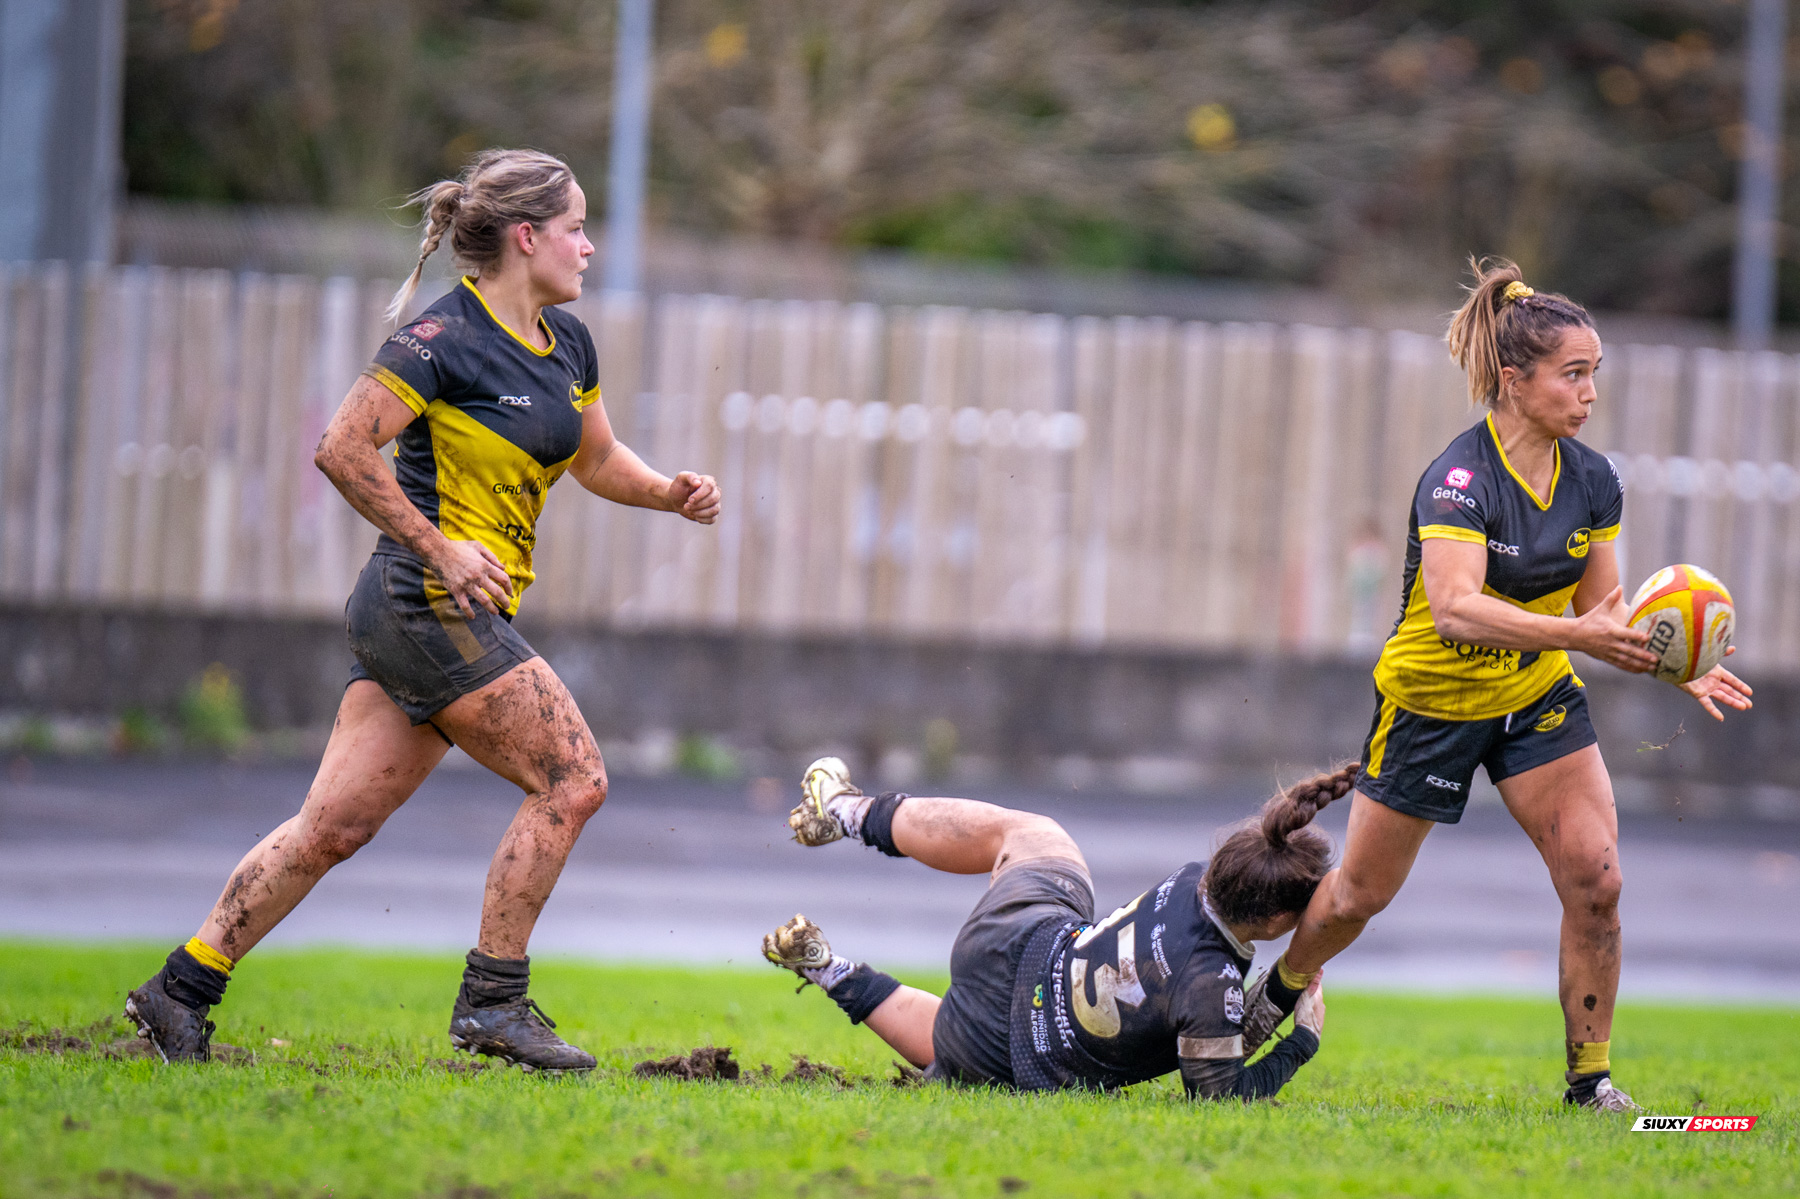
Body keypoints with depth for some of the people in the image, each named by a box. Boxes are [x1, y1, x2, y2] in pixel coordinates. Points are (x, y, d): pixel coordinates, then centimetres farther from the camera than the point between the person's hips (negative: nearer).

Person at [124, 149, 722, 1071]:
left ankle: (183, 988, 8)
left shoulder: (566, 343, 14)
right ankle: (491, 1002, -3)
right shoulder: (443, 338, -13)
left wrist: (670, 493, 8)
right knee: (572, 779, -9)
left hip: (462, 611, 9)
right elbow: (342, 450, -16)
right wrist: (439, 547, -18)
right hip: (433, 605, -9)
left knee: (335, 825, 6)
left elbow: (596, 459, 28)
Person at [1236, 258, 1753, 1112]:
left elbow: (1602, 613, 3)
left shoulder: (1593, 481, -6)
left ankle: (1590, 1078, 0)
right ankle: (1281, 988, 40)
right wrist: (1579, 635, -50)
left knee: (1595, 880, -12)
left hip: (1540, 698, 5)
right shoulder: (1458, 479, -26)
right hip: (1432, 698, -5)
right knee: (1361, 893, 9)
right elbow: (1456, 608, -40)